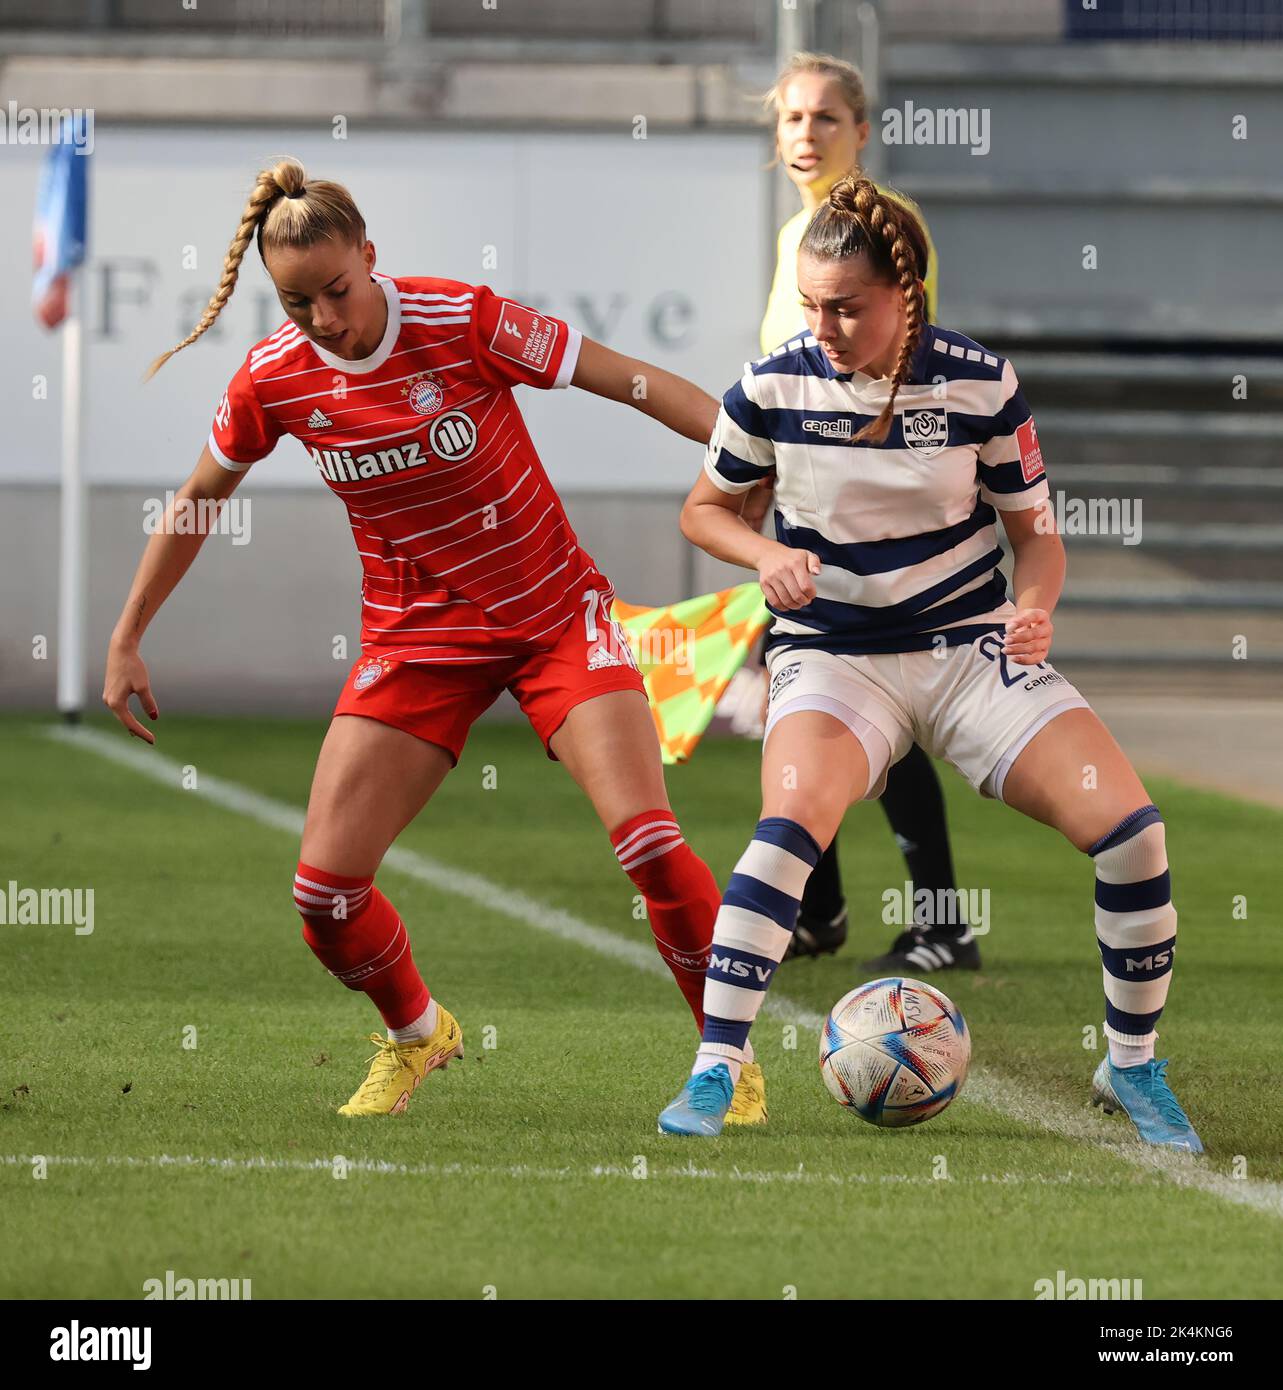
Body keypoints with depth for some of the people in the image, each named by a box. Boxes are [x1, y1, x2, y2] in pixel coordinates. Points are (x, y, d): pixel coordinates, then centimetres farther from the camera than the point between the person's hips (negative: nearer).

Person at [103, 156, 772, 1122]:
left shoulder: (464, 322, -20)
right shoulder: (272, 380, -9)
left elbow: (633, 382, -15)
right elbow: (195, 503, 8)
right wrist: (126, 642, 11)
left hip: (554, 614, -3)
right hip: (417, 635, 3)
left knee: (646, 837, -21)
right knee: (325, 886, -6)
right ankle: (415, 1035, 25)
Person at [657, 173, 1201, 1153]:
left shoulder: (981, 384, -7)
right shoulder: (775, 389, -7)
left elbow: (1036, 531, 4)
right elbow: (704, 509, 9)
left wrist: (1035, 608, -17)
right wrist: (768, 556, -12)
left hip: (973, 648, 1)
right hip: (833, 658, -1)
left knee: (1131, 828, -15)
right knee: (793, 823, -33)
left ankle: (1132, 1066, 6)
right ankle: (715, 1071, -26)